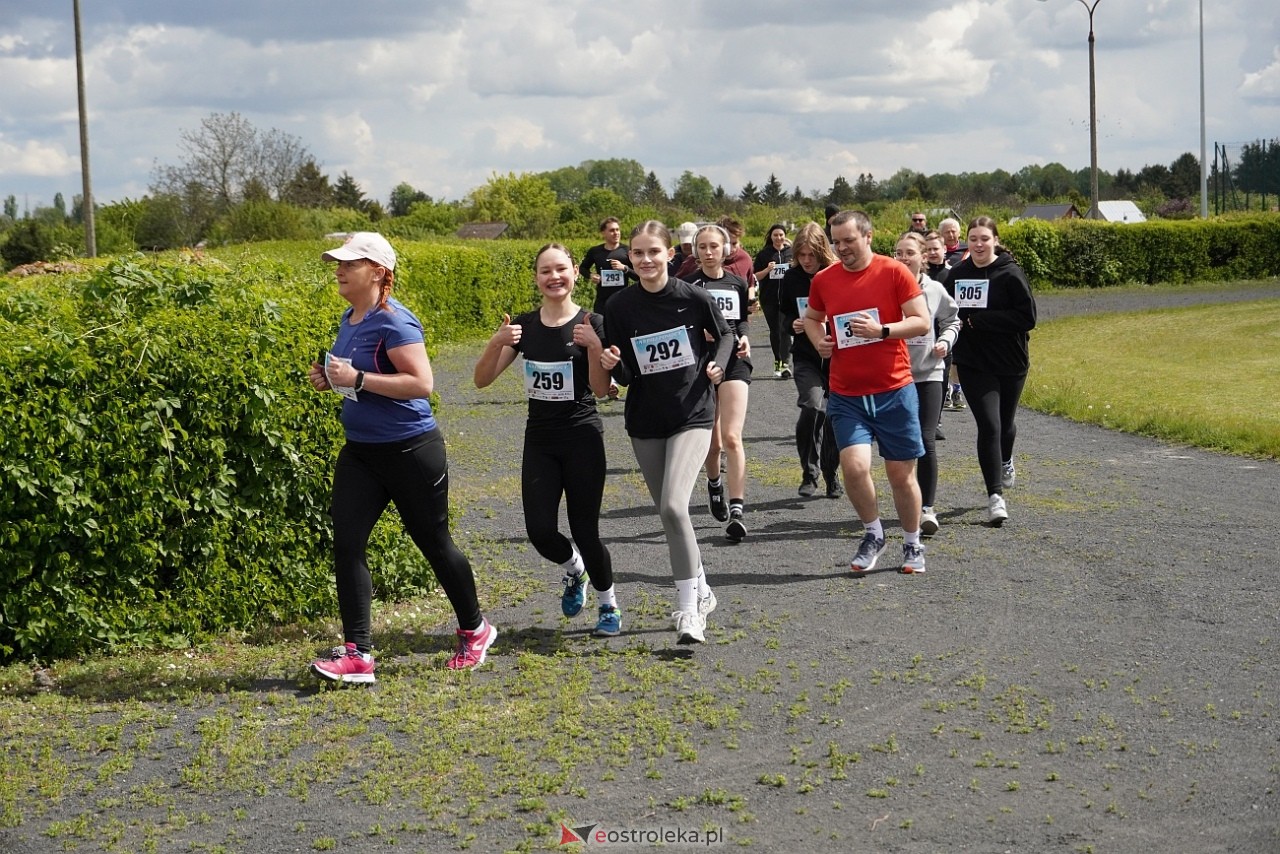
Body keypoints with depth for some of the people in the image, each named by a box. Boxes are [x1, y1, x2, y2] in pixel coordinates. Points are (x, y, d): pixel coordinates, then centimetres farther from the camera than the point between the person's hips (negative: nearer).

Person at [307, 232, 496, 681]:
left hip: (411, 450, -8)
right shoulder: (349, 319, 8)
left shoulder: (393, 322, -18)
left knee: (433, 542, 7)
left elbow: (422, 383, -26)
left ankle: (475, 630, 30)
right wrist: (329, 378, 3)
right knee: (346, 543, -5)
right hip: (360, 450, 8)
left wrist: (357, 379, -27)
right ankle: (357, 655, -4)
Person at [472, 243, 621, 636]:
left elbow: (603, 386, -13)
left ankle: (609, 604, 21)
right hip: (539, 439, 3)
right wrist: (497, 343, -18)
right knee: (540, 531, -5)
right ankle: (574, 569, 30)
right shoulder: (524, 327, 3)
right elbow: (482, 380, -1)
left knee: (585, 531, -4)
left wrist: (593, 346, -28)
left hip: (582, 437, -3)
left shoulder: (592, 324, -6)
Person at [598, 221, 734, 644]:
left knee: (673, 505, -20)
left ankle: (688, 609, -11)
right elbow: (625, 376, -1)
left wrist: (717, 364, -9)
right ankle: (700, 591, 33)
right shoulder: (619, 307, -5)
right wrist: (613, 364, -22)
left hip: (692, 415, -4)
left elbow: (724, 335, 8)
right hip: (645, 422, 4)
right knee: (669, 514, 11)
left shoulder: (692, 297, -10)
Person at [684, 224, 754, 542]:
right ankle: (714, 484, 41)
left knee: (732, 437, -13)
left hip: (733, 361, 0)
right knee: (711, 441, 8)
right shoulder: (686, 285, 1)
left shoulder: (737, 284, 8)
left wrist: (744, 338, 0)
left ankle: (737, 510, -15)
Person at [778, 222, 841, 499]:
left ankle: (831, 473, 25)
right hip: (806, 356, 0)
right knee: (812, 406, -19)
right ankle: (809, 473, -6)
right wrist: (792, 324, -9)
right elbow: (782, 312, 12)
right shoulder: (791, 278, -1)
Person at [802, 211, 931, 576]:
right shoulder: (824, 280, 5)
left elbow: (922, 321, -7)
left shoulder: (894, 272, -5)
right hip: (846, 395, 2)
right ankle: (873, 533, 8)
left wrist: (882, 330, -20)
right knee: (854, 465, -17)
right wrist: (818, 340, 2)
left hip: (894, 391, -2)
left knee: (902, 474, 6)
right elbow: (811, 317, 23)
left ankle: (913, 545, 26)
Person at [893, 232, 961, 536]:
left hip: (928, 374, 0)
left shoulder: (935, 291, 1)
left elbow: (951, 321, 16)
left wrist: (945, 341, -2)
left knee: (926, 441, -8)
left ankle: (927, 508, -1)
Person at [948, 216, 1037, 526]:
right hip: (973, 366, 1)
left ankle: (1005, 462, 51)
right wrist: (955, 355, 2)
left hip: (1010, 363, -1)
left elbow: (1027, 317, -16)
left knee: (1004, 424, 17)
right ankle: (996, 496, -9)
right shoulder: (957, 274, 2)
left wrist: (976, 321, -18)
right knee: (989, 425, -12)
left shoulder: (1010, 274, -9)